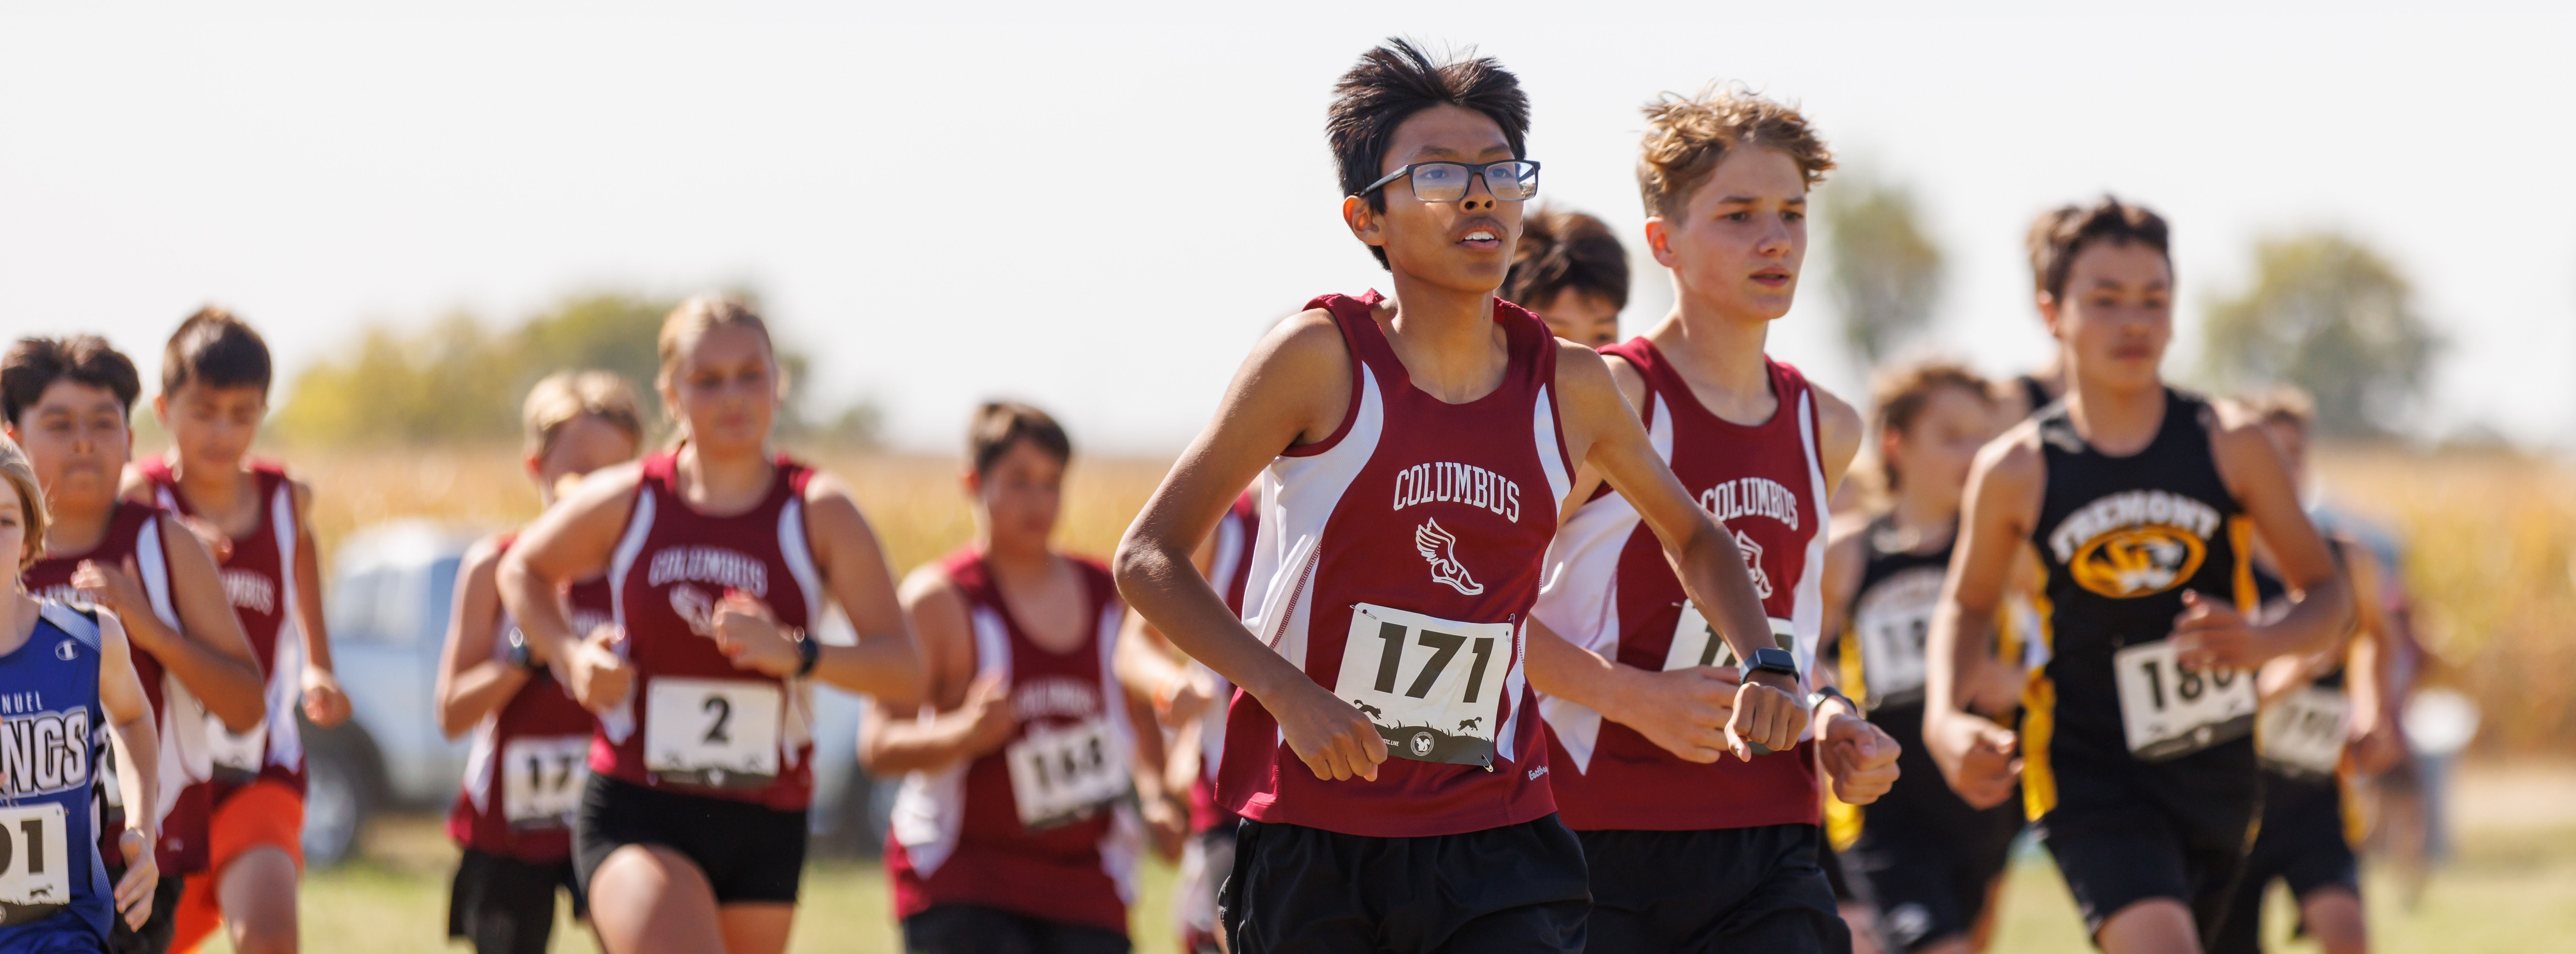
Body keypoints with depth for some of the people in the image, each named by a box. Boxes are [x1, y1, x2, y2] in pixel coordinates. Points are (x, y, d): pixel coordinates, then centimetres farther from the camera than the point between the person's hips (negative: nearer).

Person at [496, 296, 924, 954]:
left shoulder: (820, 512, -4)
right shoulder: (623, 503, -2)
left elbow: (904, 670, -11)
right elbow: (522, 570, 19)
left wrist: (796, 653, -28)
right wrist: (569, 658, 1)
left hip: (765, 825, 2)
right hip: (637, 816, -2)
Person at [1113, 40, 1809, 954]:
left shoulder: (1569, 386, 4)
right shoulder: (1321, 357, -8)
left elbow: (1693, 537, 23)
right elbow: (1147, 558, -7)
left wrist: (1763, 668, 6)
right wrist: (1291, 696, -19)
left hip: (1495, 835, 2)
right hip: (1311, 838, -2)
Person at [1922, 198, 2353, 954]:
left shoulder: (2228, 446, -3)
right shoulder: (2016, 472, -4)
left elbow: (2326, 593, 4)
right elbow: (1967, 607, 13)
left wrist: (2264, 643, -18)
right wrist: (1945, 722, -5)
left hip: (2214, 771, 3)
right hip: (2090, 774, -3)